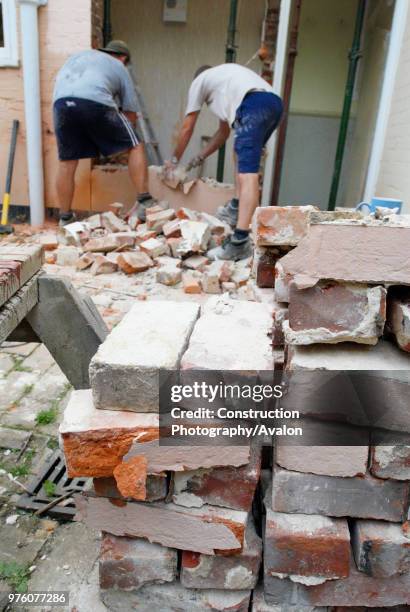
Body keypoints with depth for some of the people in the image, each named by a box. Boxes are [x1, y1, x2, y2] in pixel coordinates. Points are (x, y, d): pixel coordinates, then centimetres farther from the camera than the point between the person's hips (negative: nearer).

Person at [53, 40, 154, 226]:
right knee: (135, 146, 11)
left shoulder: (80, 54, 38)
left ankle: (65, 218, 19)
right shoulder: (120, 68, 26)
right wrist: (122, 136, 36)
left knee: (66, 162, 13)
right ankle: (144, 202, 4)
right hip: (96, 103, -4)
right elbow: (131, 112, 23)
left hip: (62, 102, 4)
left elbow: (58, 79, 35)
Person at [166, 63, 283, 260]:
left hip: (254, 105, -8)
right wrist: (200, 157, 47)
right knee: (240, 150, 29)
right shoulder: (226, 77, 43)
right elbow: (223, 132, 43)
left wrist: (174, 160, 37)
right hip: (274, 103, 8)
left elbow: (187, 128, 25)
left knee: (247, 174, -19)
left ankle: (240, 242, -28)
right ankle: (236, 208, 23)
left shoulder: (199, 80, 23)